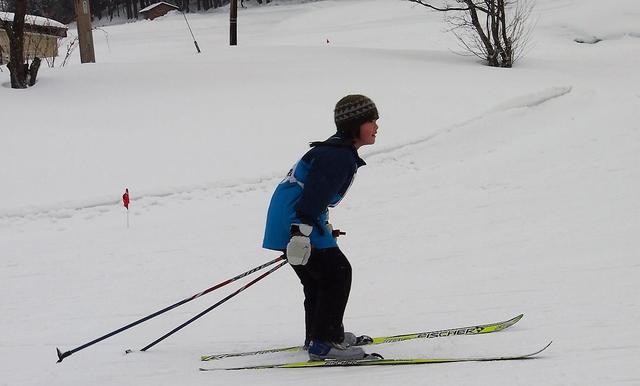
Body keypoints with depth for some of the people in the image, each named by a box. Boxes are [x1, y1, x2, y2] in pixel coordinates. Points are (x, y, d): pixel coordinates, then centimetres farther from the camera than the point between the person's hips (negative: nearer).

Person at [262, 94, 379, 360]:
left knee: (318, 279, 20)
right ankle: (324, 342, -9)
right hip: (295, 222, -11)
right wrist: (302, 231, -32)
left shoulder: (339, 151, 17)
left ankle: (318, 335, 31)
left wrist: (323, 224, 37)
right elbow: (314, 193, -26)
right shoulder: (339, 156, -17)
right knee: (337, 273, -9)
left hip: (289, 223, 11)